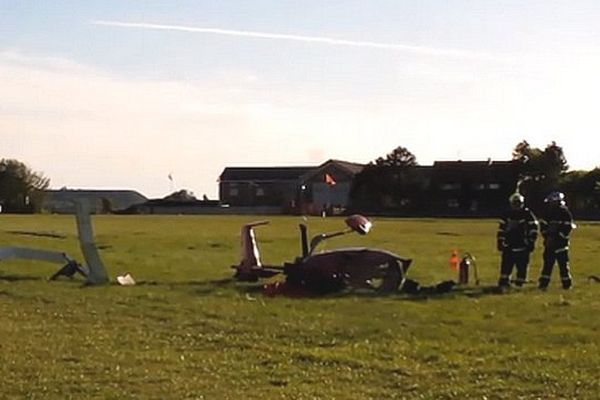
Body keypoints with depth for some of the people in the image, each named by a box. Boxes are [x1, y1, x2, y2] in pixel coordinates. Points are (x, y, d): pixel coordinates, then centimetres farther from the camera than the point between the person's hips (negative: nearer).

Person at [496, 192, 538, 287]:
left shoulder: (527, 214, -3)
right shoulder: (507, 214, 8)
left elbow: (533, 228, -1)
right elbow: (501, 228, 15)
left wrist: (531, 242, -4)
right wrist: (500, 241, 11)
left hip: (522, 245, -3)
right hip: (509, 245, 3)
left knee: (522, 265, -2)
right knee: (506, 264, 1)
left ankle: (520, 282, 6)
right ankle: (504, 280, 9)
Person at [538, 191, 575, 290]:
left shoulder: (565, 213, -7)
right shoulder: (547, 212, 9)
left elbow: (567, 228, -10)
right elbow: (542, 225, 11)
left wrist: (556, 237, -14)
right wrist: (547, 236, -4)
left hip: (561, 242, -5)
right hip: (549, 243, 5)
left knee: (563, 263, -3)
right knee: (547, 262, 7)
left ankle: (567, 283, 5)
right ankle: (544, 282, 11)